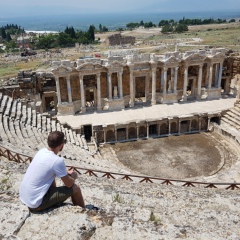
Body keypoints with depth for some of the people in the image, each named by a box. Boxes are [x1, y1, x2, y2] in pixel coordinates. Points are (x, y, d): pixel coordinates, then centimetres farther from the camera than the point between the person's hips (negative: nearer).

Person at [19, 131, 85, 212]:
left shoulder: (41, 151, 1)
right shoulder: (57, 160, -22)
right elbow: (69, 184, -10)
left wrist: (67, 173, 14)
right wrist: (73, 176, 11)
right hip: (36, 204, -8)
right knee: (75, 188, -1)